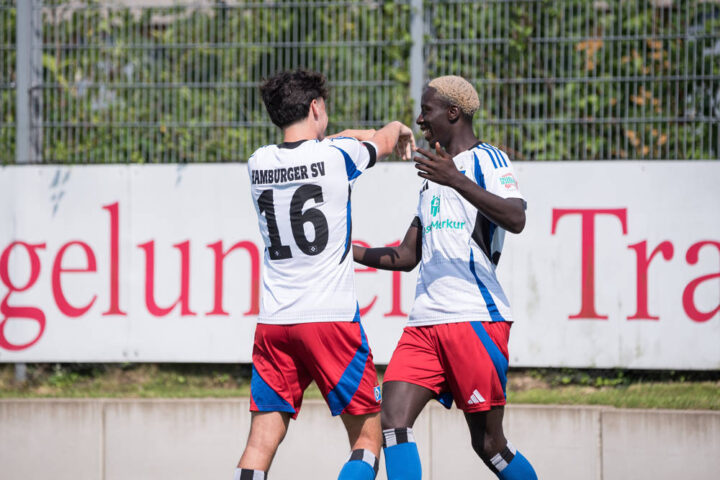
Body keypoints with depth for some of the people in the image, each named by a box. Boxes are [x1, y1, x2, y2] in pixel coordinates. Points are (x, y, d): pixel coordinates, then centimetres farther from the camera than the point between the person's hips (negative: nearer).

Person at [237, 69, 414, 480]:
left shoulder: (259, 163, 6)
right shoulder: (337, 155, -5)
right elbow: (383, 142, 19)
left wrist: (358, 135, 44)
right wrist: (398, 129, 43)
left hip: (273, 323, 4)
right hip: (332, 316, -4)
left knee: (261, 444, 3)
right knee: (368, 438, 4)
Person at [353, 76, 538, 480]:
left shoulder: (488, 160, -1)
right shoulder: (434, 175, 24)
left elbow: (516, 220, -22)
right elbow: (407, 256, 30)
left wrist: (456, 180, -31)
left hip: (477, 320, -7)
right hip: (425, 324, 7)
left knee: (488, 442, -3)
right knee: (393, 422, -11)